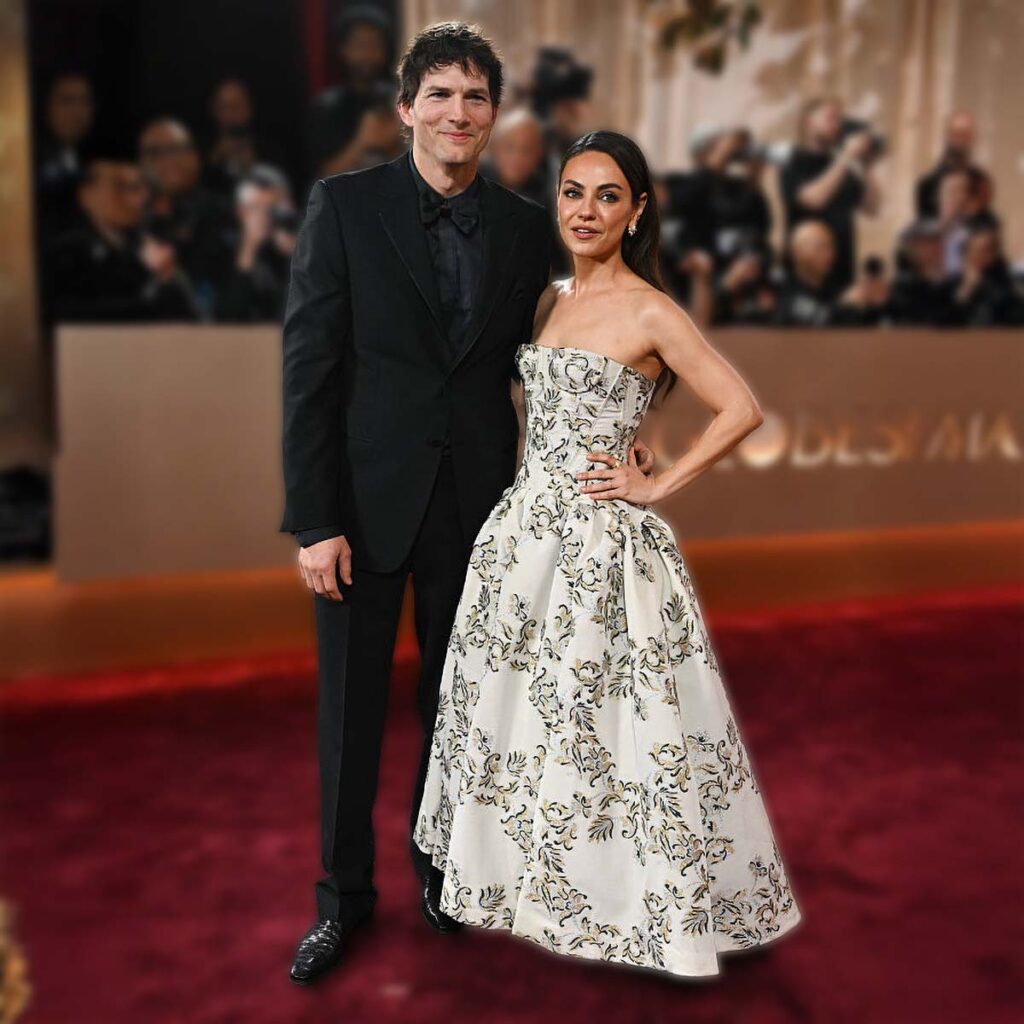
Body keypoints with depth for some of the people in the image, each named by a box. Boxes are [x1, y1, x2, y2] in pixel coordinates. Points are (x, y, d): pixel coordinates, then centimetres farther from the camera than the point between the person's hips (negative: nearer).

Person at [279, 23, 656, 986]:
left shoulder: (524, 226, 3)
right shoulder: (344, 204, -6)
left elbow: (530, 361, 11)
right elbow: (309, 368, -9)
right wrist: (313, 519, -13)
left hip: (473, 502, 2)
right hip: (366, 498, -2)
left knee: (454, 693, 15)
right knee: (351, 702, 9)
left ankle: (438, 860, 37)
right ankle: (344, 891, 28)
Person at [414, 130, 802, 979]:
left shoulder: (651, 313, -10)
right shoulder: (550, 300, 11)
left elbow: (743, 409, -12)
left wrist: (657, 485, -11)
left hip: (604, 542, -7)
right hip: (525, 529, 7)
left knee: (598, 722, 1)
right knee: (514, 706, 15)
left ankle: (638, 899, 23)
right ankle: (526, 875, 36)